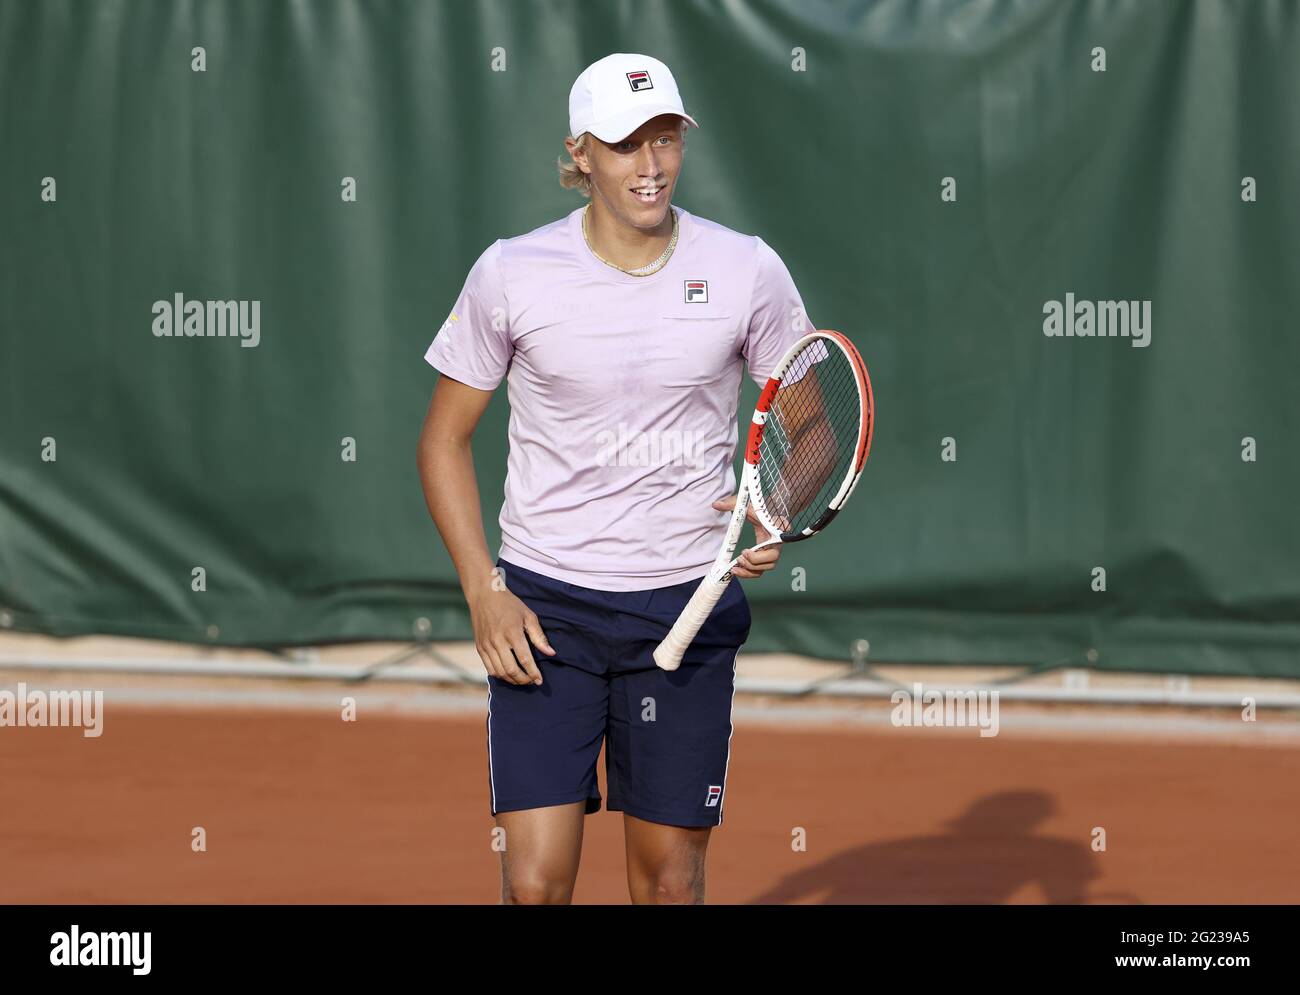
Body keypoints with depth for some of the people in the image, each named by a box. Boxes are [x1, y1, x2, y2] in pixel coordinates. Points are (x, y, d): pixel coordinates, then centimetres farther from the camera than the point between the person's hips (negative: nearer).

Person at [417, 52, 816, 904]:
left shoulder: (748, 272, -2)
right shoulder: (511, 274, -4)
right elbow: (445, 438, 6)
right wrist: (484, 593, -5)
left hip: (690, 606, 1)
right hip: (544, 609, -1)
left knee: (670, 876, 6)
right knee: (534, 882, -8)